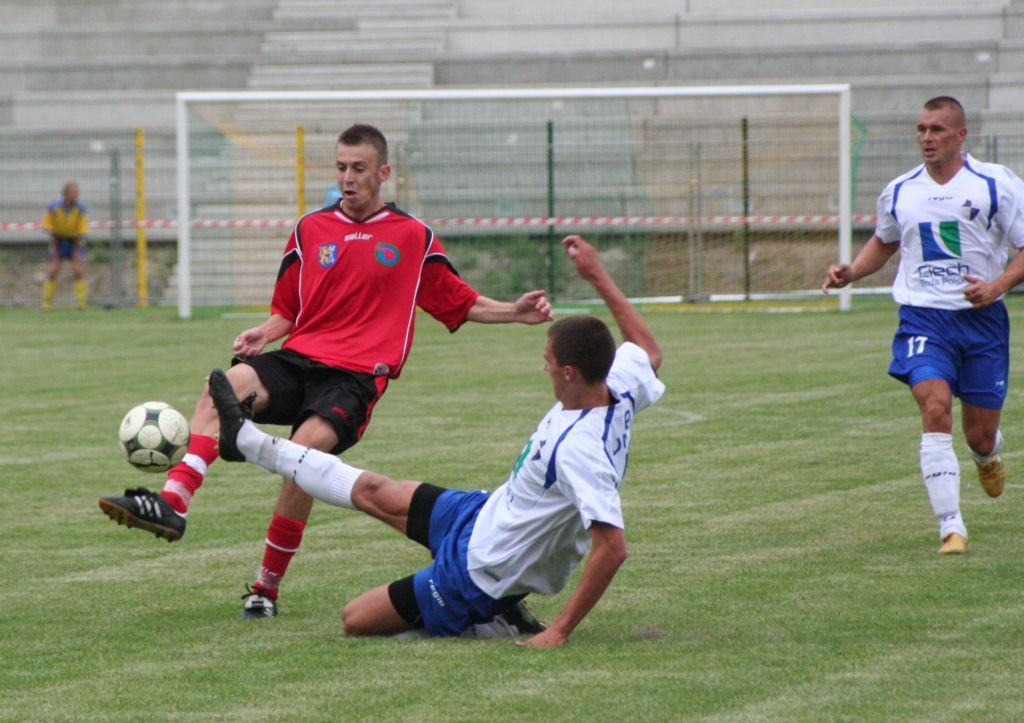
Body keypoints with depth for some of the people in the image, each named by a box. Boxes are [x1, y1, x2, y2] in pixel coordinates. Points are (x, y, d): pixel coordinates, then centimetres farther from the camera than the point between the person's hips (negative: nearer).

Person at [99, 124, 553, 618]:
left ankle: (267, 589, -20)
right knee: (228, 382, -30)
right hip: (298, 359, 3)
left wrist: (514, 313, 6)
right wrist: (264, 332, 3)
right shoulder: (310, 230, 18)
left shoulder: (414, 237, 11)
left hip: (356, 375, -3)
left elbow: (460, 304, 21)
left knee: (309, 444, -32)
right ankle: (172, 504, -45)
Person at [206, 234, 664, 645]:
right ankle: (246, 440, 38)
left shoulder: (578, 449, -37)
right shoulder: (620, 388, -11)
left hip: (479, 571, -9)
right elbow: (647, 349, 13)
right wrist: (597, 276, 15)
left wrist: (561, 630, -40)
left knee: (357, 621, 2)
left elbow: (612, 547, -42)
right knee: (372, 492, 22)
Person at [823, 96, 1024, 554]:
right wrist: (851, 272, 9)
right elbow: (884, 242, 26)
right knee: (935, 409, -22)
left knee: (980, 434, 5)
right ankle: (951, 527, -22)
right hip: (922, 317, 1)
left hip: (981, 318, -1)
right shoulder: (900, 192, 7)